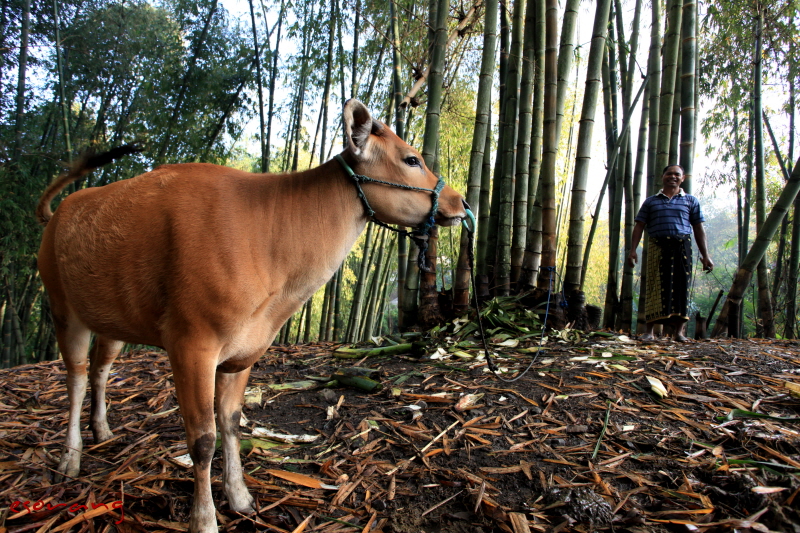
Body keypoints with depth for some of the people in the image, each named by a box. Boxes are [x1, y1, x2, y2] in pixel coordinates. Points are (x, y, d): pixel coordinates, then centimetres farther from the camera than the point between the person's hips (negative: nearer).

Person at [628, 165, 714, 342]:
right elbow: (639, 226, 11)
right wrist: (633, 250, -2)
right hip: (657, 246, 0)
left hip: (682, 247, 1)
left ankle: (679, 331, 1)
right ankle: (649, 331, -4)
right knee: (656, 287, -5)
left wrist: (705, 256, 4)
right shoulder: (651, 202, 16)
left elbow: (699, 229, 12)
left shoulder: (690, 201, 16)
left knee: (681, 286, -3)